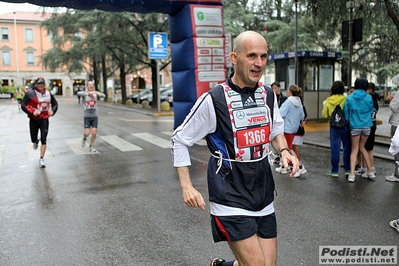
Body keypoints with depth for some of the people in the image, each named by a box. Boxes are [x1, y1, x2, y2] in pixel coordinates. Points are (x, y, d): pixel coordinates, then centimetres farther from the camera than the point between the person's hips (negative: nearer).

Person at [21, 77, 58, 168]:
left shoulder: (48, 94, 1)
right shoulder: (30, 93, -10)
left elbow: (55, 104, 15)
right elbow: (23, 105, -10)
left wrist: (52, 111, -4)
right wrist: (32, 112, -24)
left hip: (44, 120, 1)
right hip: (33, 120, -1)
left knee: (44, 140, -4)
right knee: (33, 139, 11)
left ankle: (41, 159, 7)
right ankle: (36, 141, 51)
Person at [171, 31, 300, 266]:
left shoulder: (269, 95, 3)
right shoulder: (214, 100, -14)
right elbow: (179, 140, -6)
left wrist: (285, 151, 0)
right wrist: (187, 186, -12)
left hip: (264, 197, 6)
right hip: (231, 199, -6)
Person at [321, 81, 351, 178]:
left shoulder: (328, 100, -3)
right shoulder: (345, 99, -9)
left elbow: (324, 114, 2)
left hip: (334, 127, 1)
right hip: (345, 126, -1)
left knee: (334, 148, 6)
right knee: (347, 147, 11)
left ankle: (334, 171, 9)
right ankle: (348, 169, 16)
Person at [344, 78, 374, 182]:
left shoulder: (349, 98, -5)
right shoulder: (368, 97, -3)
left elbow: (346, 113, 1)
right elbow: (371, 111, 10)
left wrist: (348, 122, 16)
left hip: (354, 126, -2)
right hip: (366, 125, 2)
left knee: (354, 150, 5)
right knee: (362, 147, 18)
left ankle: (352, 174, -5)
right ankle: (370, 172, 22)